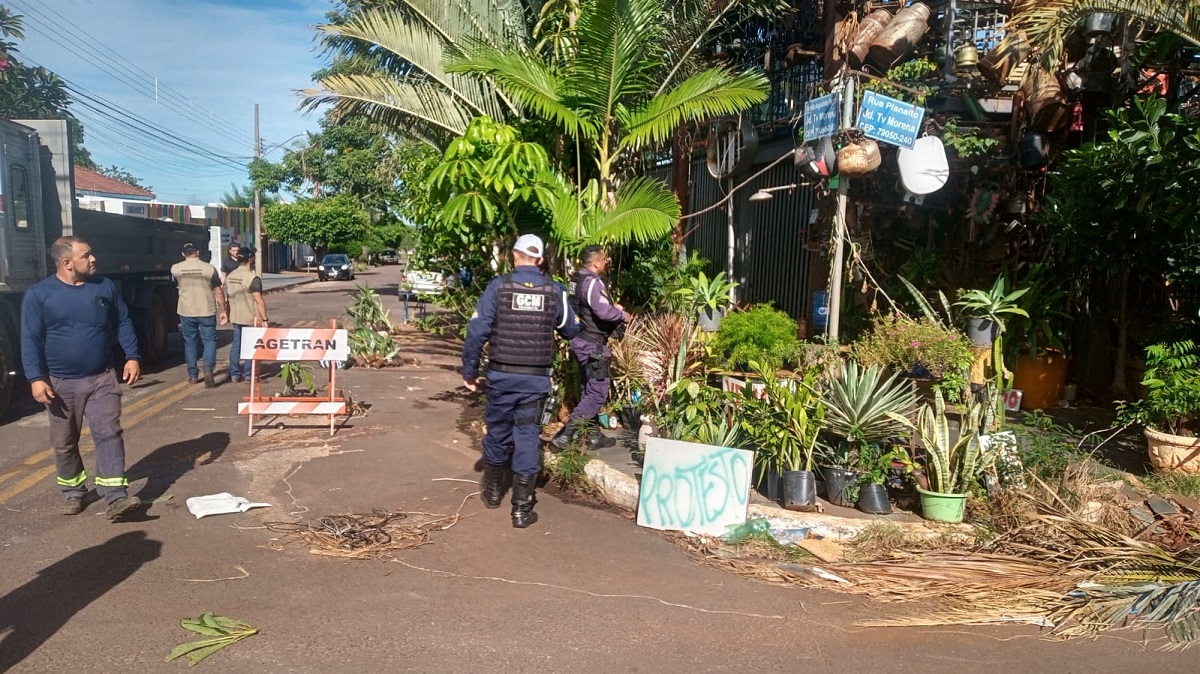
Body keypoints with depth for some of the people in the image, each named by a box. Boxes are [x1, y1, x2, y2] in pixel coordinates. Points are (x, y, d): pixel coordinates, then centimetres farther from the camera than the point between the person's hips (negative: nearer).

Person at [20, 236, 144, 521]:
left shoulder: (105, 286, 2)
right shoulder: (38, 294, -6)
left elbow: (123, 323, 8)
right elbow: (30, 340, -6)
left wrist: (132, 356, -2)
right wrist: (36, 378, -14)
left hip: (102, 379, 1)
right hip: (60, 383, -1)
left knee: (109, 435, -8)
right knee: (64, 443, 11)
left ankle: (115, 497, -10)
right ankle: (74, 492, 29)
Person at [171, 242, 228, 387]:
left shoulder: (175, 269, -1)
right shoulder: (209, 268, -7)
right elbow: (218, 291, -4)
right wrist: (223, 311, 3)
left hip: (186, 312, 2)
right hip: (207, 311, -2)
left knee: (189, 341, 14)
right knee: (209, 340, 5)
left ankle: (192, 374, 18)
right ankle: (208, 370, -14)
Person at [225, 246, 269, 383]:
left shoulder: (230, 276, 6)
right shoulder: (252, 278, -17)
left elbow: (230, 296, 15)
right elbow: (259, 301, -19)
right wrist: (264, 319, -15)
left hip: (235, 317, 7)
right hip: (250, 318, -7)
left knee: (236, 344, 12)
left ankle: (234, 374, 16)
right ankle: (248, 375, 6)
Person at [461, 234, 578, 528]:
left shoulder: (498, 286, -7)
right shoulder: (554, 290, -2)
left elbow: (477, 331, -10)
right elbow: (572, 330, 10)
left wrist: (469, 371, 0)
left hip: (501, 374, 0)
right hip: (536, 378, 0)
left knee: (497, 432, 17)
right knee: (528, 437, 5)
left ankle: (493, 491, 36)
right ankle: (522, 509, 6)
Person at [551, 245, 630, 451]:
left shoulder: (577, 280, 10)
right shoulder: (593, 282, -20)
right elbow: (604, 312, -28)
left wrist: (613, 307, 11)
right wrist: (622, 315, -9)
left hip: (580, 341, 10)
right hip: (592, 344, -10)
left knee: (589, 390, 17)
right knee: (598, 392, -5)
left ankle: (593, 435, 25)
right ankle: (565, 435, -8)